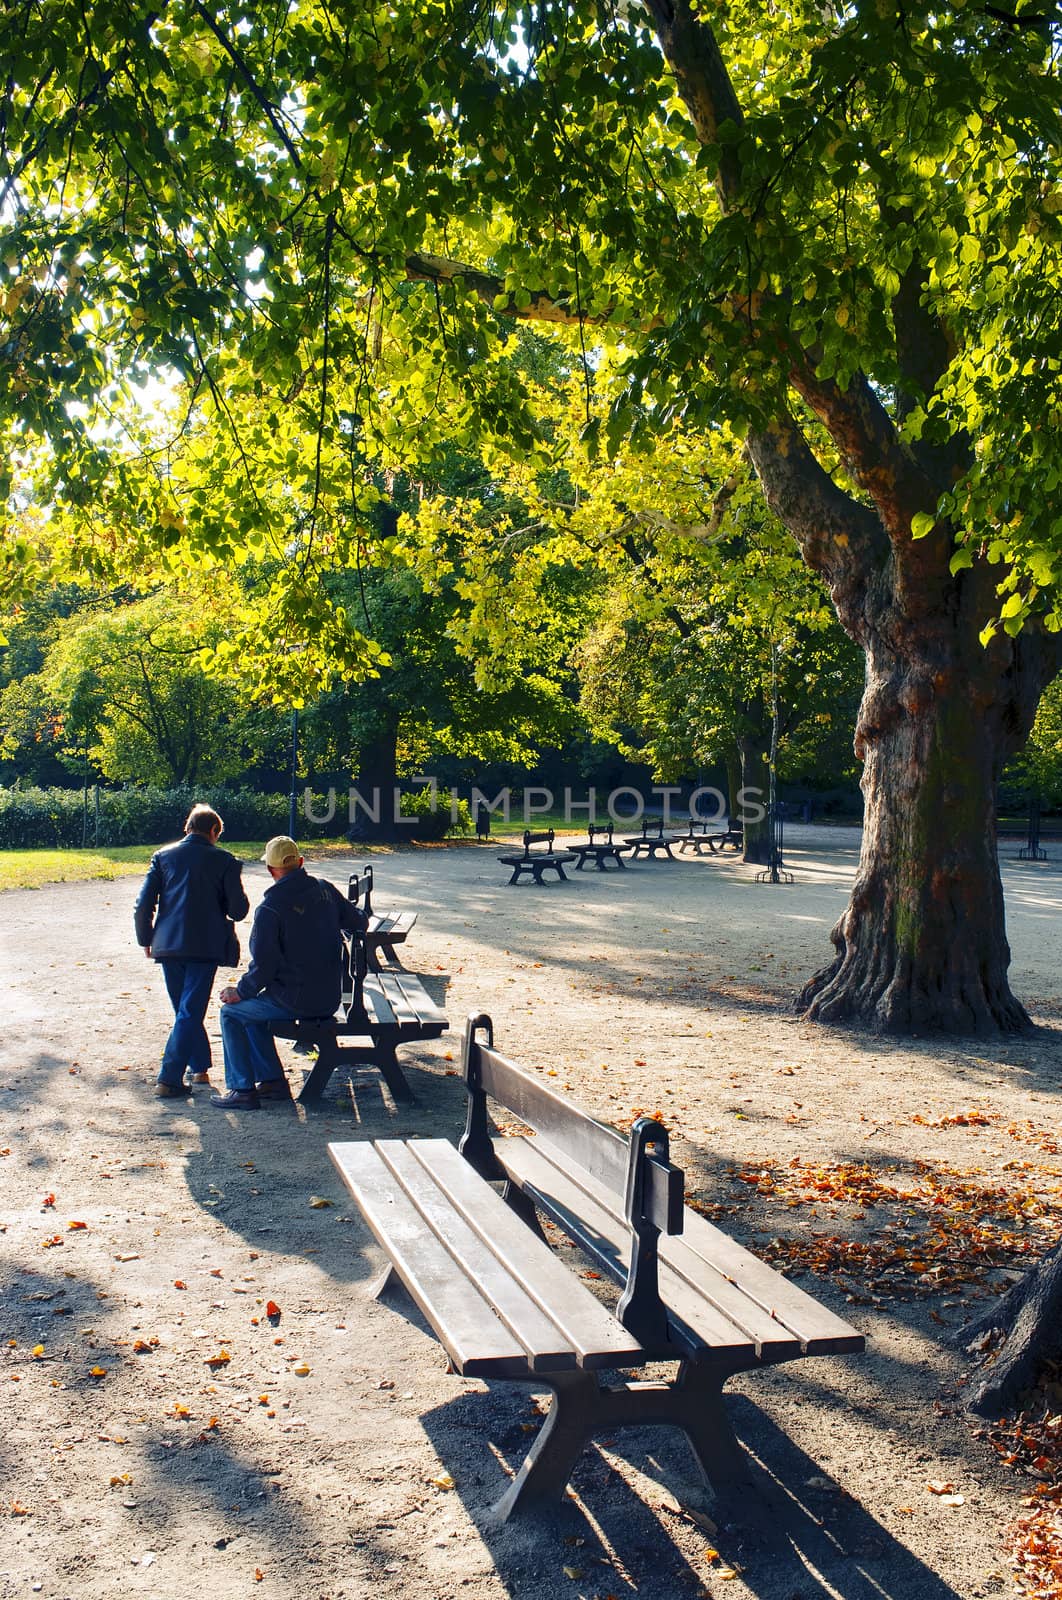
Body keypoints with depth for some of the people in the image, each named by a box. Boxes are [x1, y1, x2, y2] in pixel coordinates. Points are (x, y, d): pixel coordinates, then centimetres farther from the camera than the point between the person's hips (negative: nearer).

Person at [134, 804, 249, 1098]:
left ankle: (199, 1067, 30)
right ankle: (169, 1080, -7)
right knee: (190, 1013, -1)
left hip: (168, 945, 3)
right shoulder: (223, 861, -3)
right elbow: (238, 910, -4)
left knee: (185, 1010, 19)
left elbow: (143, 905, 1)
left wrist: (146, 939, 13)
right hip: (205, 947, -3)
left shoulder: (163, 856, 6)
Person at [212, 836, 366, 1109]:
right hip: (330, 998, 7)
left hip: (295, 1001, -7)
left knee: (231, 1012, 11)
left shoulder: (270, 907, -17)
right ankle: (272, 1080, 26)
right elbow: (359, 923, 13)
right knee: (254, 1007, 26)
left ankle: (242, 1089, 10)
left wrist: (240, 991, 1)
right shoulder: (325, 889, 1)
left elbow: (263, 967, -16)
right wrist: (331, 923, 34)